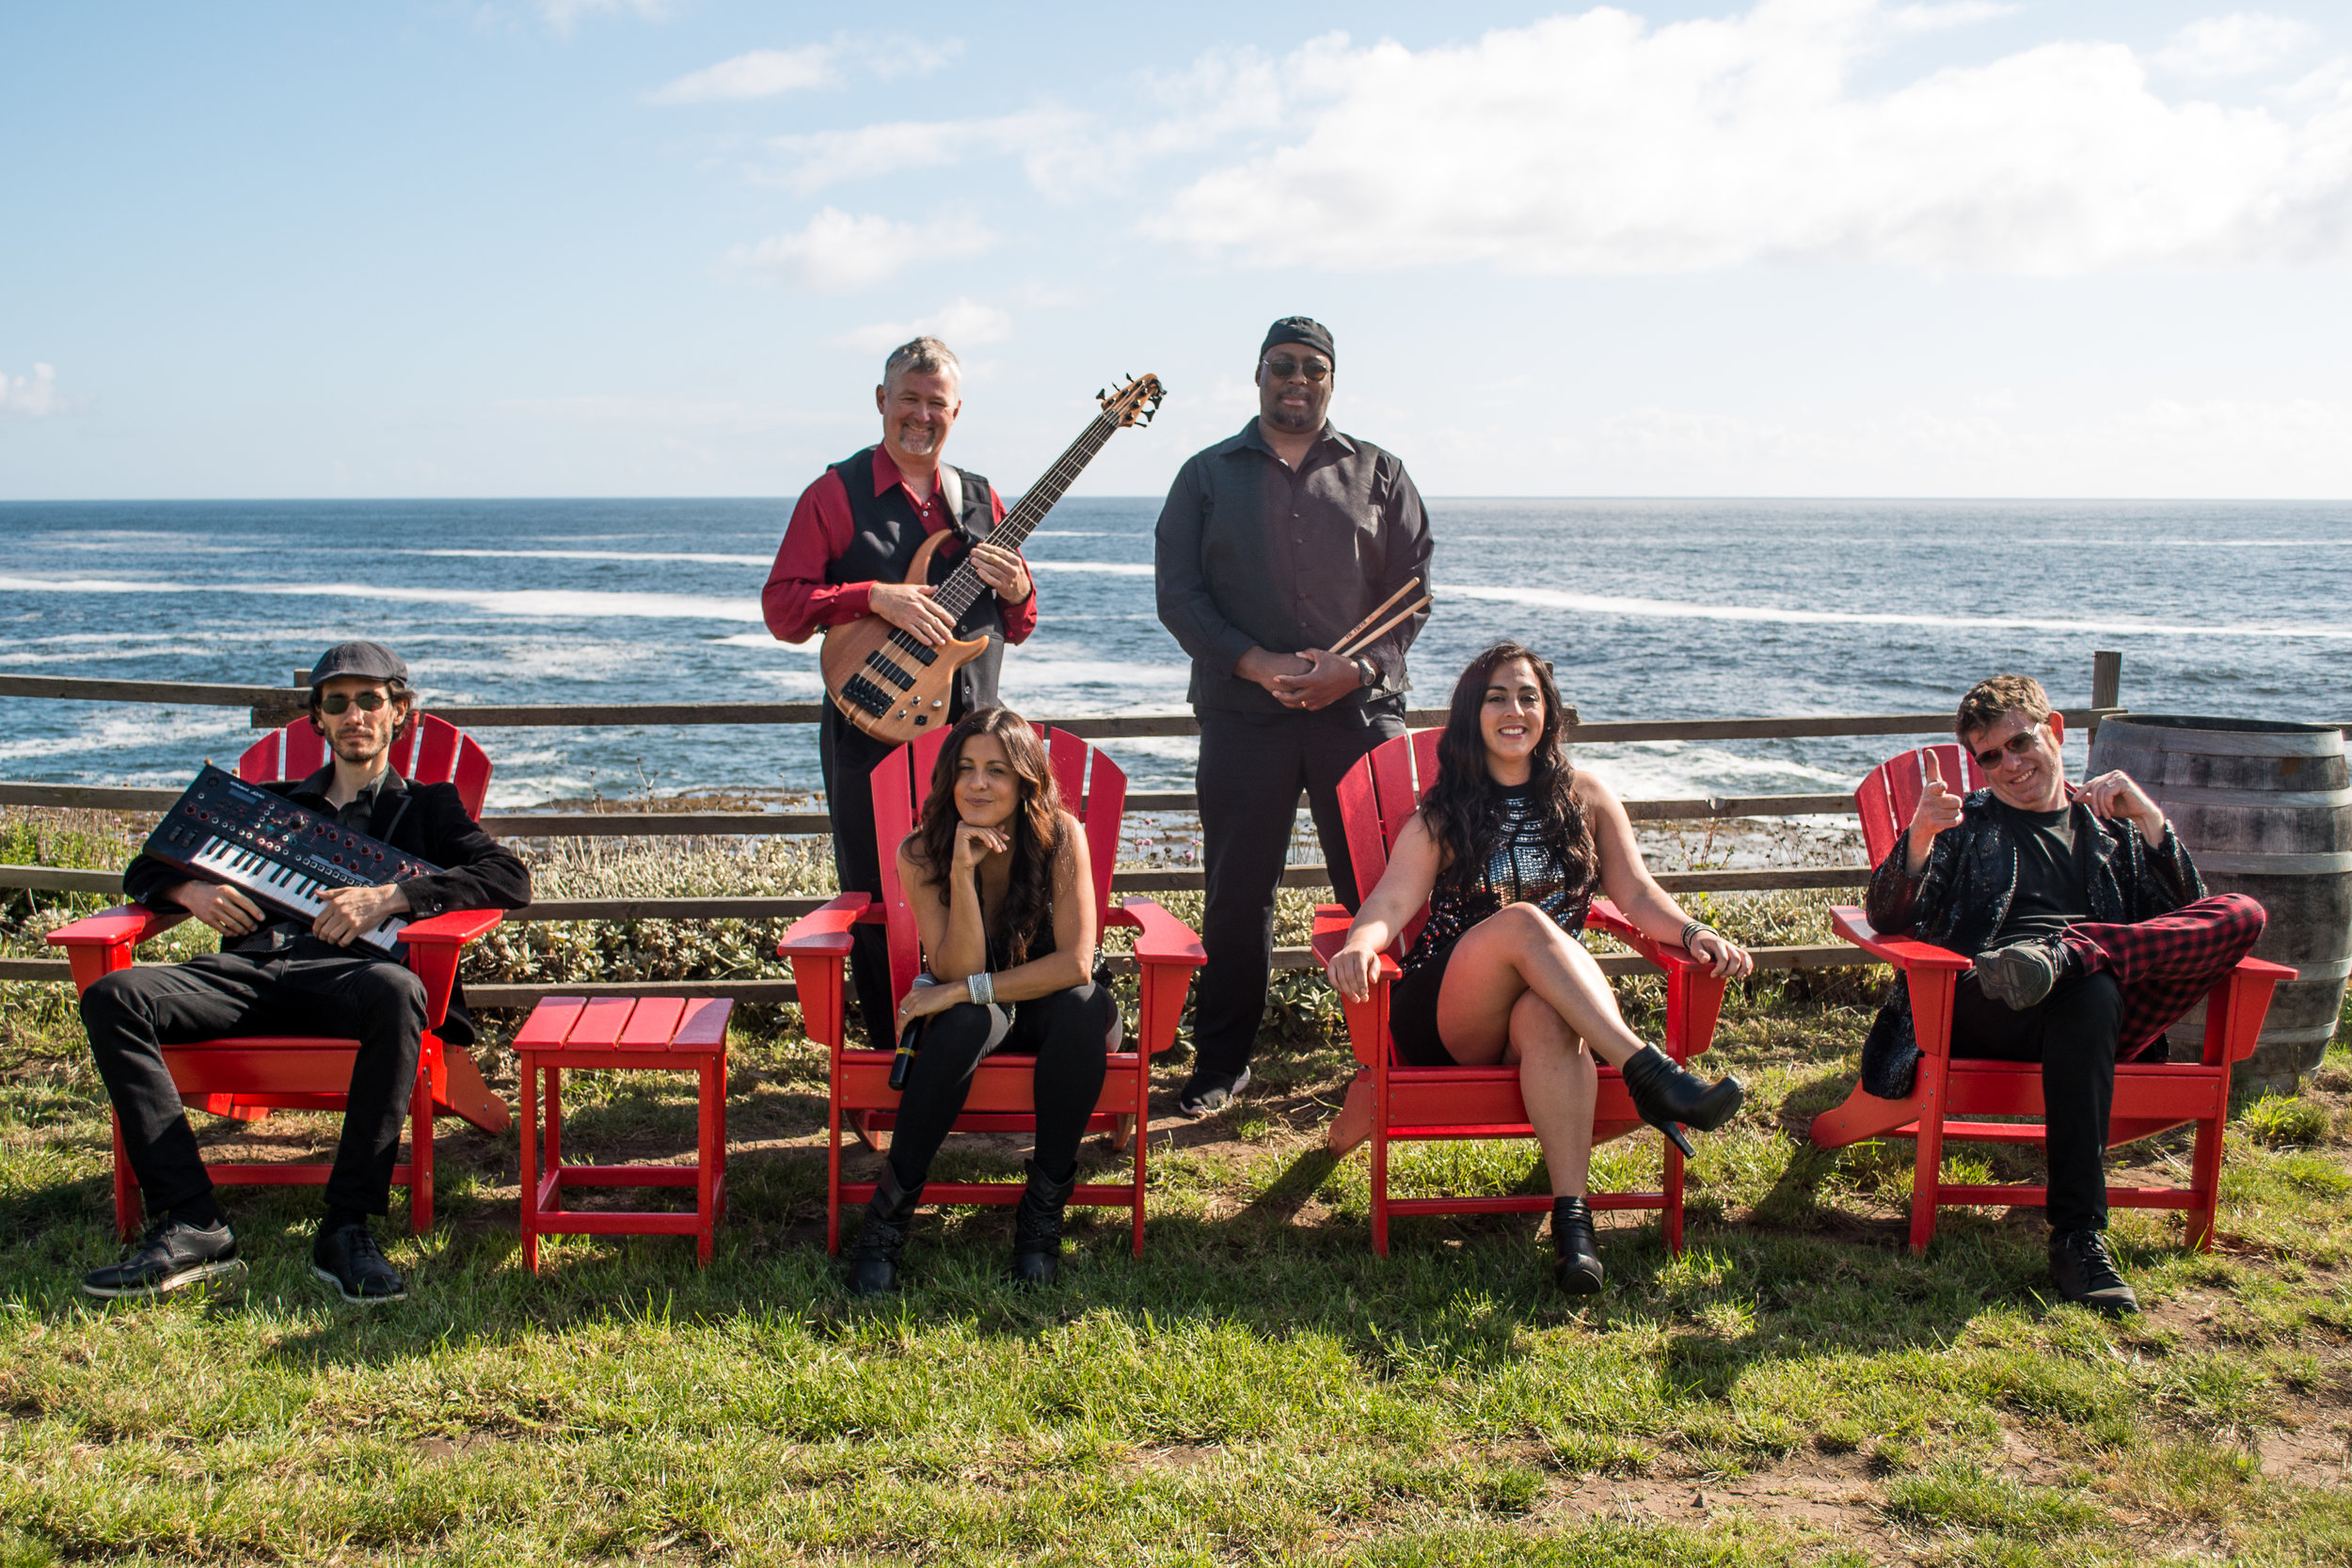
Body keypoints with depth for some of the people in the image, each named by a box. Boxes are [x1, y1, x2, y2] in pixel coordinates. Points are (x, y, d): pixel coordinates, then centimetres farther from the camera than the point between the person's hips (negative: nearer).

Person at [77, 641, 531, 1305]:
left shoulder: (425, 807, 23)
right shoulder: (269, 802, 33)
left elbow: (511, 878, 4)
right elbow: (145, 869, 33)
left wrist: (389, 897, -10)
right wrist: (192, 890, 7)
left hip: (346, 973, -3)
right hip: (250, 970, 4)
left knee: (397, 990, -40)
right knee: (112, 996, -26)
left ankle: (346, 1229, -35)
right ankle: (190, 1226, -32)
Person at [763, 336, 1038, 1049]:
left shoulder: (981, 500, 13)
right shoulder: (837, 494, 0)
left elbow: (1018, 628, 17)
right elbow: (781, 604, -7)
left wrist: (1016, 590, -6)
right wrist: (875, 597, -20)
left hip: (970, 730, 4)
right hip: (874, 729, -4)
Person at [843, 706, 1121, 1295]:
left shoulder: (1060, 836, -19)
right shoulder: (921, 854, -16)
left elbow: (1076, 963, -25)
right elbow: (956, 973, -23)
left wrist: (965, 990, -27)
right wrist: (962, 872, -34)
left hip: (1044, 1005, 0)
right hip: (974, 1020, 0)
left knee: (1083, 1007, -34)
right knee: (965, 1020, -35)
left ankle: (1045, 1202, -19)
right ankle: (892, 1203, -21)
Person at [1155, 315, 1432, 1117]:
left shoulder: (1379, 474, 12)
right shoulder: (1208, 475, 11)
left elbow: (1412, 590, 6)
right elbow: (1179, 593, 2)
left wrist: (1358, 667, -11)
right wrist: (1256, 663, -12)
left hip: (1361, 707, 0)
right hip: (1243, 712, 0)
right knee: (1237, 892, 4)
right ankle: (1221, 1061, 16)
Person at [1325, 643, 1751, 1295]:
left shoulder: (1585, 797, 15)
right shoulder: (1443, 813, 9)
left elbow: (1638, 896, 7)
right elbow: (1392, 903, -5)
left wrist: (1692, 932, -15)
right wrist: (1360, 945, -29)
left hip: (1554, 1001, 1)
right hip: (1449, 1019, -1)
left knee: (1548, 1018, -38)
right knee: (1523, 919, -33)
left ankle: (1572, 1217, -47)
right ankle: (1651, 1075, -41)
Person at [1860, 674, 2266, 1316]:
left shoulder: (2111, 825, 27)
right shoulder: (1966, 823, 21)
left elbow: (2189, 916, 14)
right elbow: (1890, 921, 6)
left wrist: (2149, 819, 2)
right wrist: (1919, 837, -13)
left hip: (2110, 1013, 3)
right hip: (1984, 1016, -2)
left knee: (2242, 915, -19)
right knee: (2089, 994, -39)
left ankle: (2065, 954, -37)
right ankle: (2077, 1238, -42)